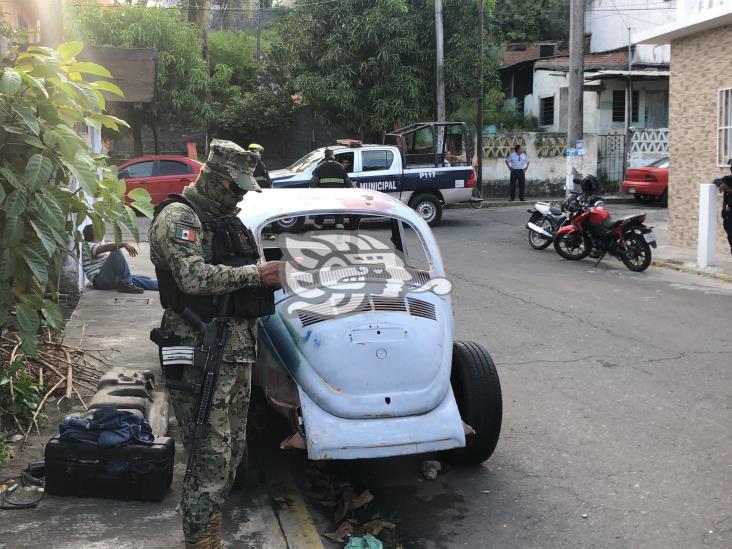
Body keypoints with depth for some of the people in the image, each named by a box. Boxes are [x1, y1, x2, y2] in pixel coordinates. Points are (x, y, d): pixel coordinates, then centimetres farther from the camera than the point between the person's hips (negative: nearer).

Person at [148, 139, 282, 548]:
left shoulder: (227, 220, 18)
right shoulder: (178, 217, -10)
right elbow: (194, 278, -25)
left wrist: (269, 274, 9)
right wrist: (256, 274, -21)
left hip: (238, 350, 9)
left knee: (232, 449, 16)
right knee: (211, 457, -7)